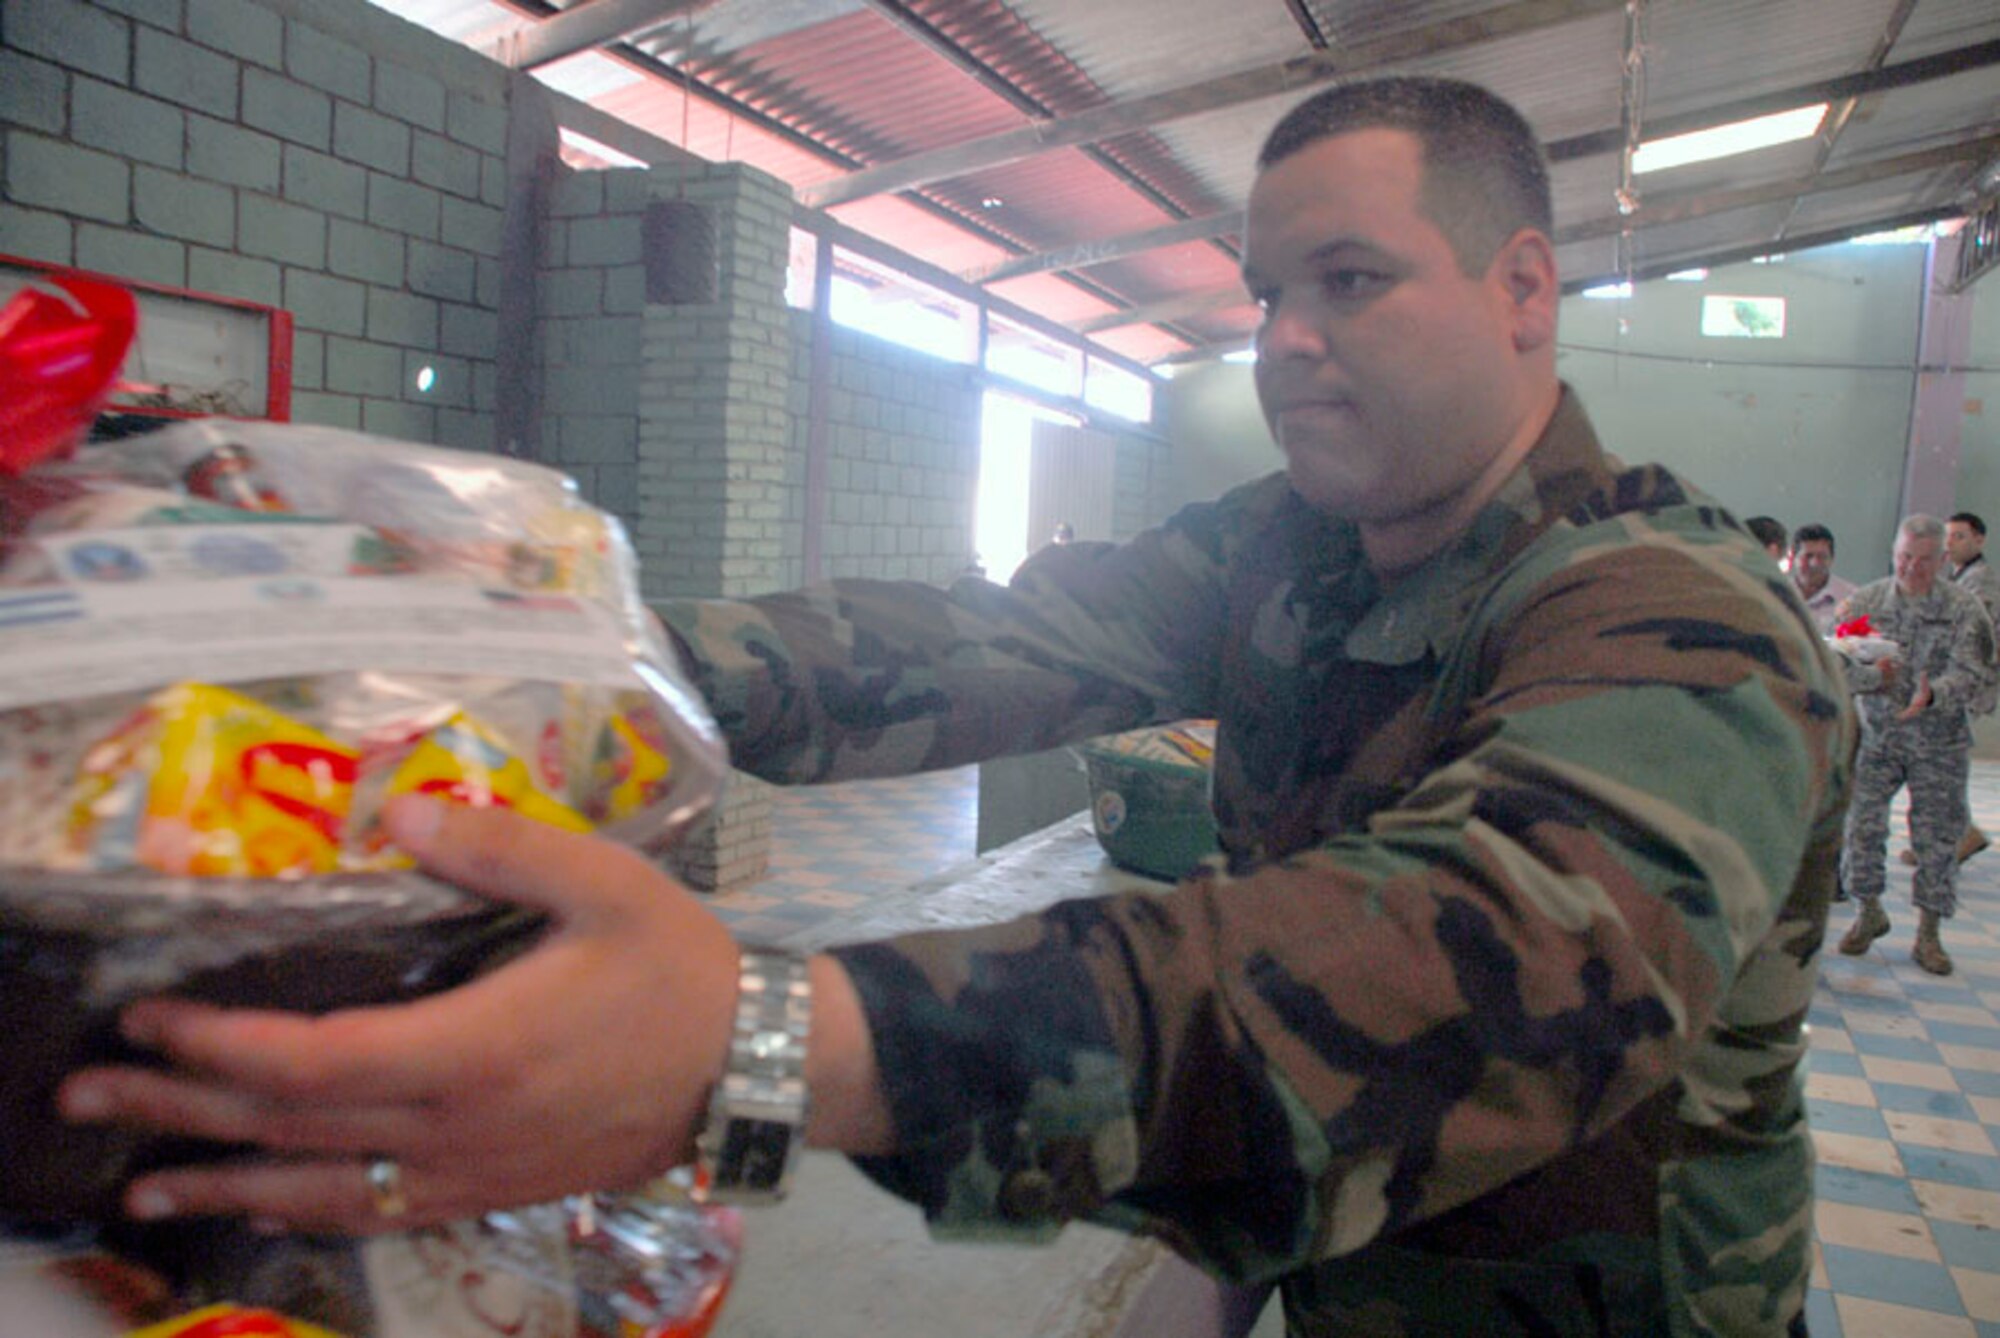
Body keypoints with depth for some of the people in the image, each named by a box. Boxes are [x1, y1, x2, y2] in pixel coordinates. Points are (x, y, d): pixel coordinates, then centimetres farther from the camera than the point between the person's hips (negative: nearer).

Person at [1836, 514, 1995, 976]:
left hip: (1940, 742, -1)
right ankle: (1868, 912, 21)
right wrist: (1875, 675, -26)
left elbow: (1972, 674, -13)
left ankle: (1927, 934, 16)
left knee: (1936, 835, 3)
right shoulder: (1866, 600, -1)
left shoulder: (1963, 609, -5)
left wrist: (1932, 696, -33)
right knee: (1863, 824, 0)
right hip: (1877, 734, 1)